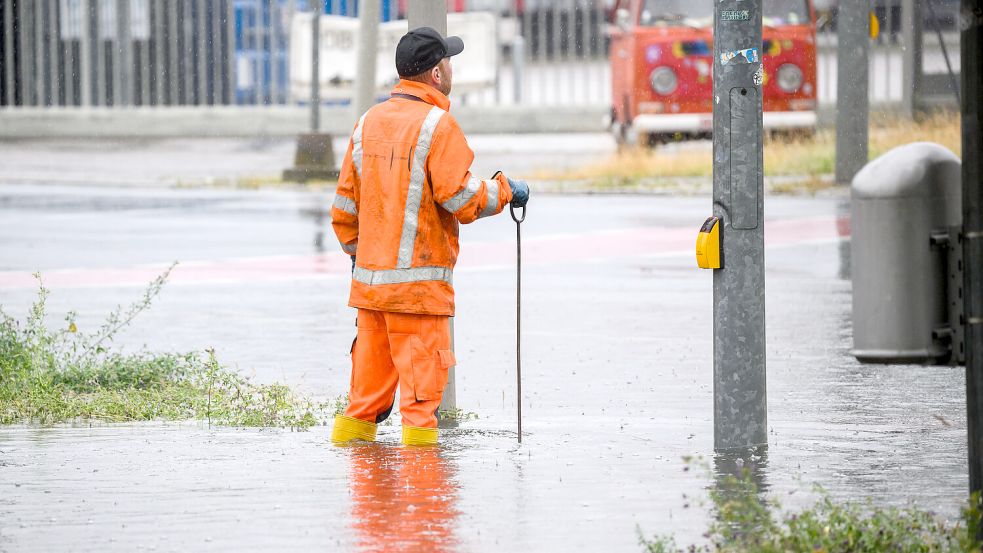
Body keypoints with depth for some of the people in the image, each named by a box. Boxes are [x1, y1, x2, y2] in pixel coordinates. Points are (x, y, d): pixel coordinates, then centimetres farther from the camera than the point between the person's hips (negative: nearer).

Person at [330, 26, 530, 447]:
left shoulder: (368, 123, 11)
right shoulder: (437, 125, -12)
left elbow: (345, 206, 15)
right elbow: (461, 199, -16)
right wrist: (505, 190, 1)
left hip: (369, 278, 7)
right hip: (419, 280, -7)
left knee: (373, 371, 15)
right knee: (422, 373, -2)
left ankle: (353, 432, 17)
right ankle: (418, 437, -2)